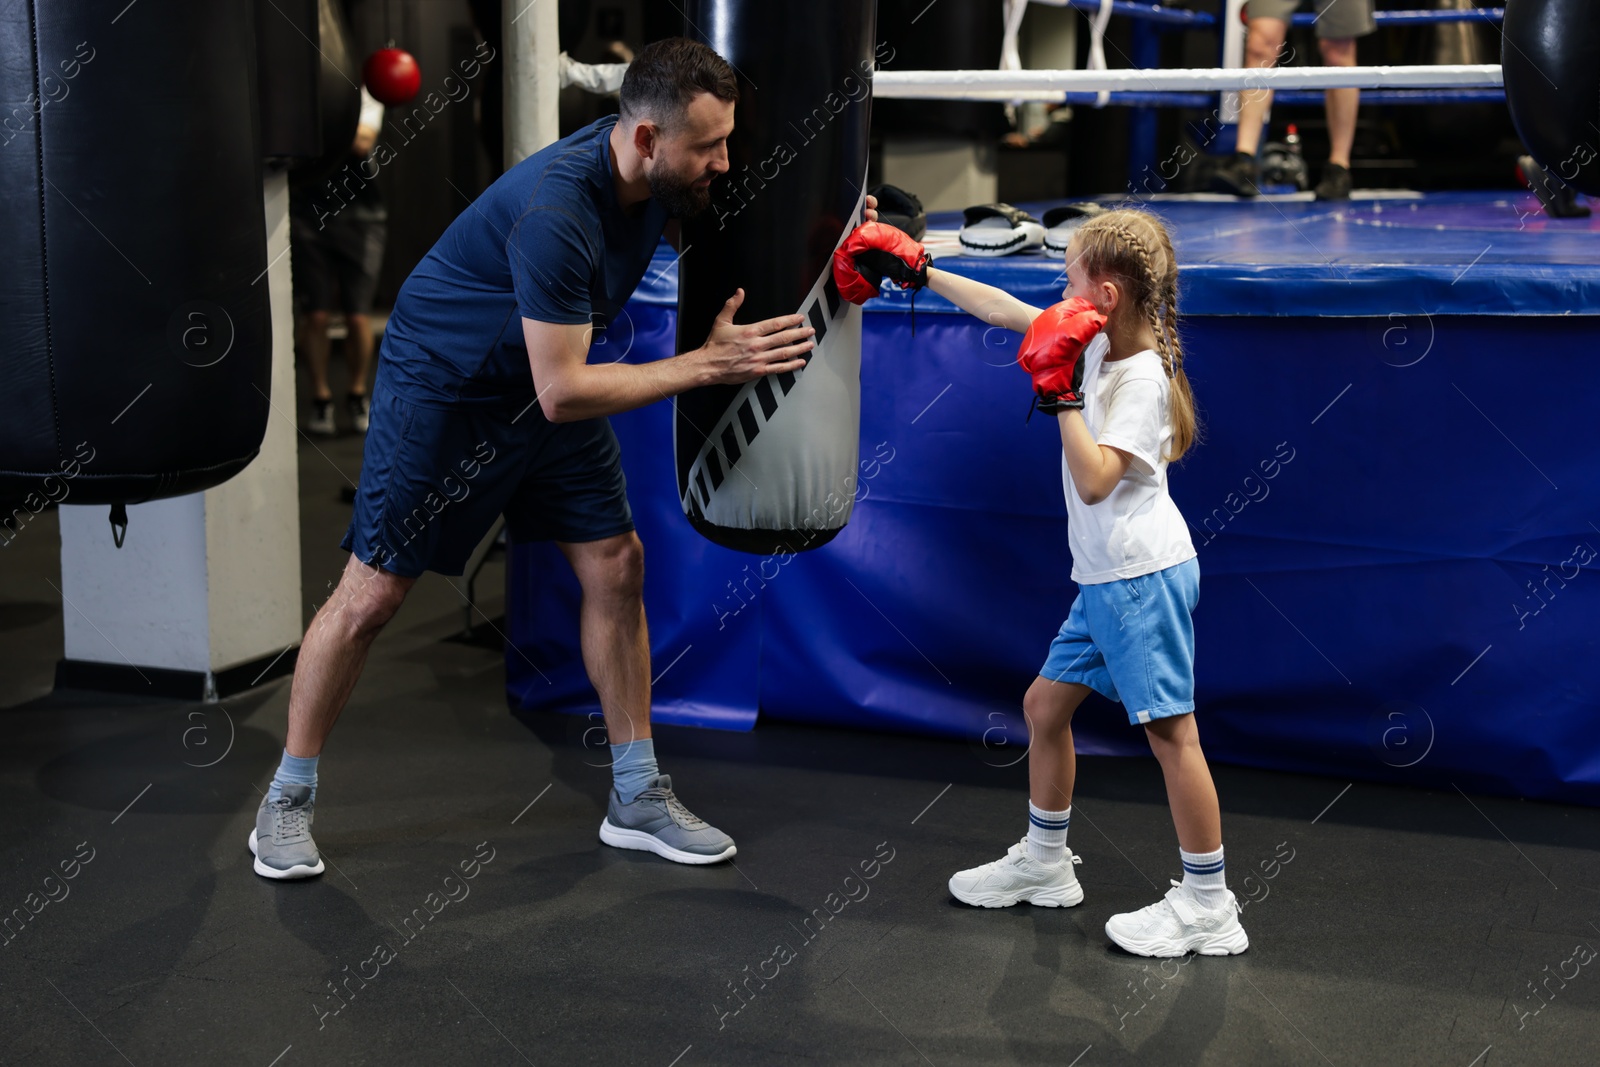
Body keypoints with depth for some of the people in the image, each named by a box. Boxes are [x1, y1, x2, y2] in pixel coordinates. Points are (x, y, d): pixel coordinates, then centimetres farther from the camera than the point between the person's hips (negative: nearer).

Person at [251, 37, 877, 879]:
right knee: (372, 594, -3)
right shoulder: (557, 211, -36)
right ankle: (286, 801, 15)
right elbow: (562, 392, -34)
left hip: (549, 381, 7)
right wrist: (708, 364, -32)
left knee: (615, 566, 2)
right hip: (442, 384, -7)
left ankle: (637, 799, 12)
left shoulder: (662, 171, -12)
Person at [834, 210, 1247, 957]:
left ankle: (1208, 906, 2)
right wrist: (915, 269, 18)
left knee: (1171, 731, -6)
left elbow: (1095, 480, -27)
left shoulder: (1143, 376, -18)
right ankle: (1044, 863, 32)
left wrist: (1060, 391, -25)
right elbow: (1002, 311, 17)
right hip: (1104, 580, 10)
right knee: (1045, 705, 16)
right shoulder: (1096, 345, 7)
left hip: (1145, 578, -10)